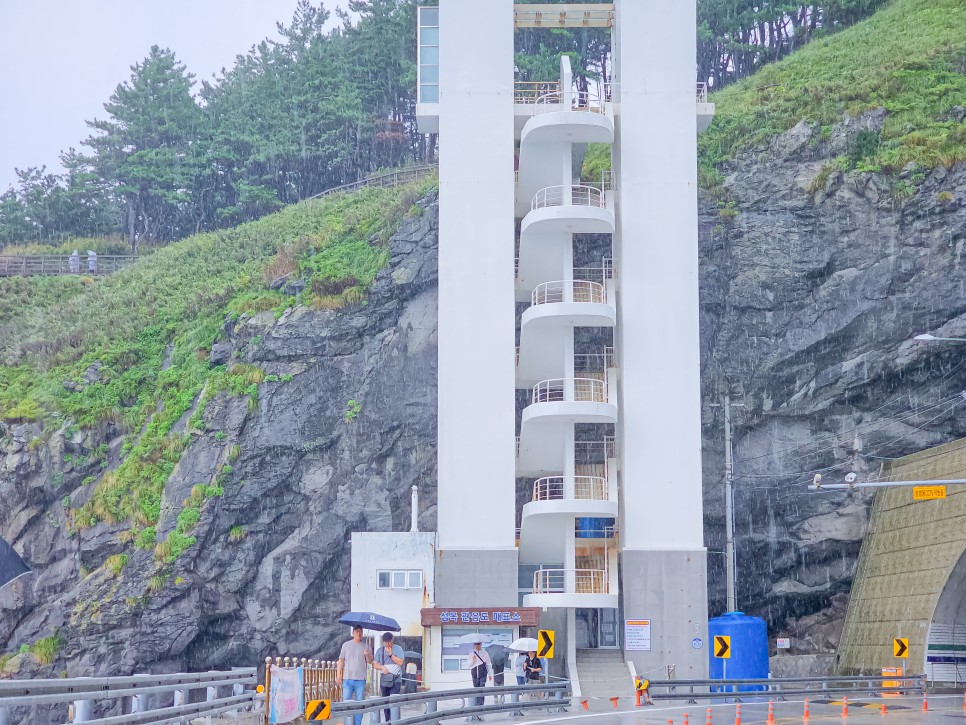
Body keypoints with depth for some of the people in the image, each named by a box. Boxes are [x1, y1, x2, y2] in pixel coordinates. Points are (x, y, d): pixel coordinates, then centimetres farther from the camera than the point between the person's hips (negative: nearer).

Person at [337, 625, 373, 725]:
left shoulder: (365, 645, 6)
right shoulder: (346, 645, 6)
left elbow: (370, 661, 5)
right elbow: (341, 660, 7)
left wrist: (367, 655, -17)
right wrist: (338, 676, 1)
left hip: (360, 679, 0)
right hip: (347, 679, 0)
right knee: (346, 702, -2)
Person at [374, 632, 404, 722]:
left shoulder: (398, 649, 1)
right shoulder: (380, 650, 11)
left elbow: (400, 662, -8)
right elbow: (376, 665, 10)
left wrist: (390, 654, -12)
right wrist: (382, 667, -10)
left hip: (395, 680, -4)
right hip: (384, 680, 4)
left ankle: (393, 719, -20)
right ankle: (387, 720, 14)